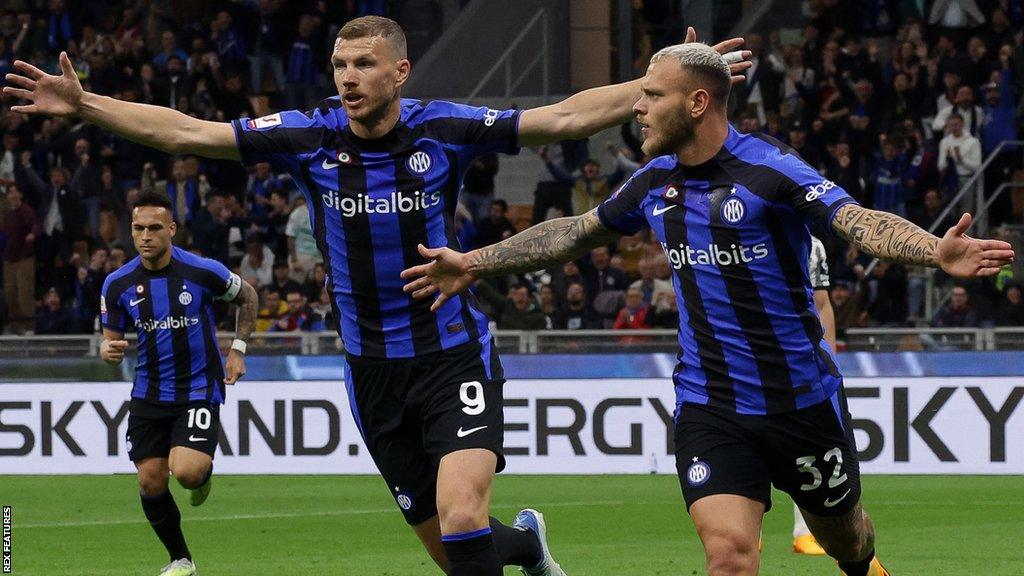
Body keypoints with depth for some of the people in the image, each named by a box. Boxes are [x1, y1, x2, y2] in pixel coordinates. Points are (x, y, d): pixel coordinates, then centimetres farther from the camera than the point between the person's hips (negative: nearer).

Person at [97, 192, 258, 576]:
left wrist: (238, 350, 2)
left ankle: (204, 472, 18)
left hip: (200, 389, -3)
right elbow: (110, 339, 6)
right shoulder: (118, 284, -5)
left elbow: (247, 297, 7)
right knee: (150, 482, -1)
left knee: (186, 472, -22)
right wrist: (109, 350, -19)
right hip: (149, 395, 3)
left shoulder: (203, 271, -13)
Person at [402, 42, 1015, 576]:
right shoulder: (655, 183, 3)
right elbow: (576, 232, 21)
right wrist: (474, 263, 24)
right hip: (709, 410, 3)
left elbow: (861, 220, -30)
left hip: (801, 398, -3)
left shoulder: (769, 169, -16)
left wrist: (938, 252, -49)